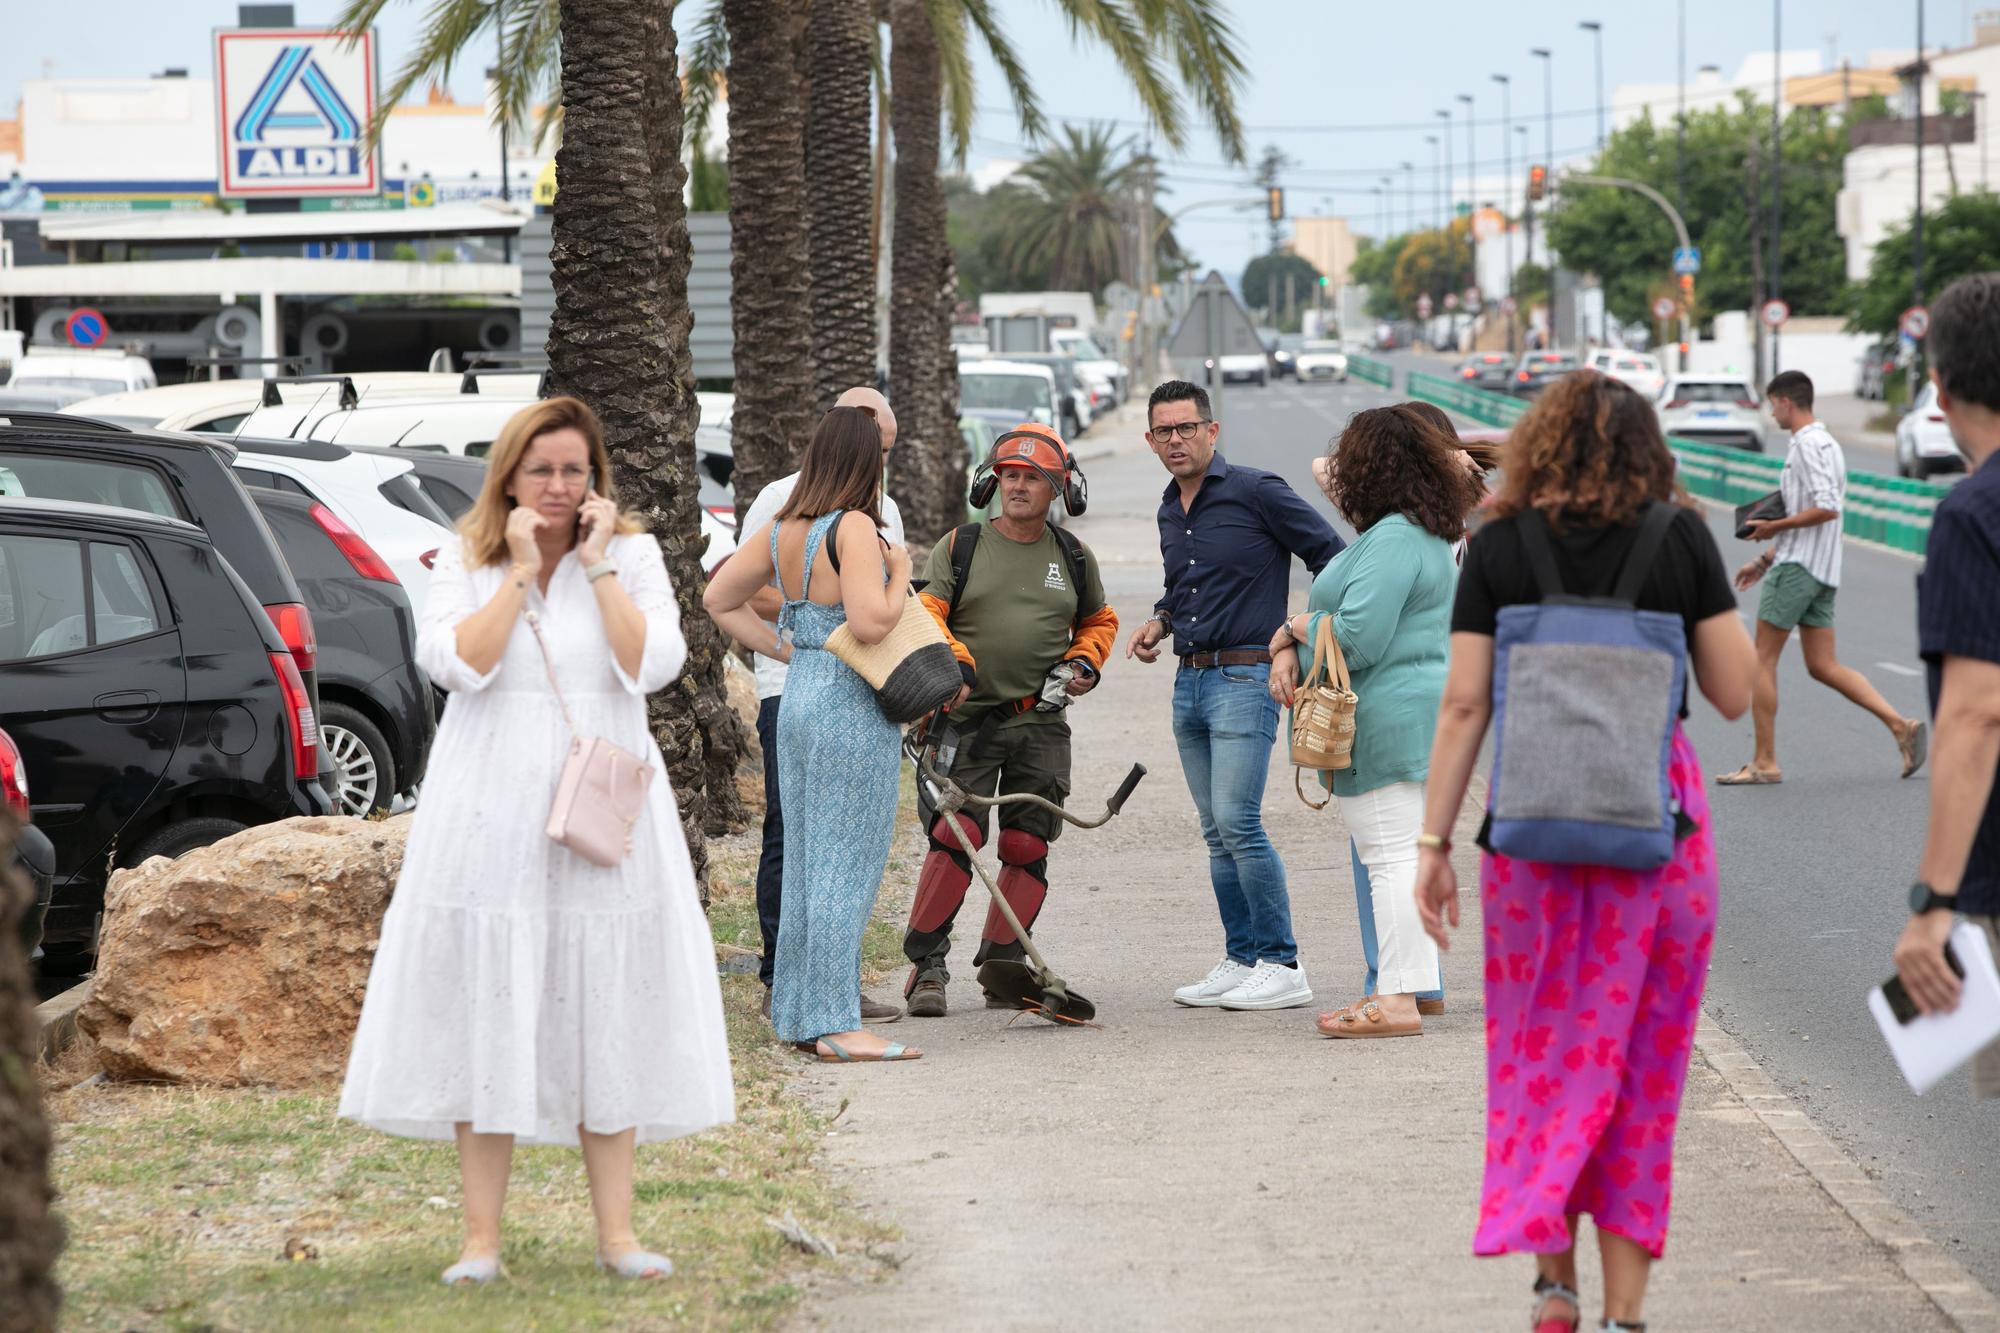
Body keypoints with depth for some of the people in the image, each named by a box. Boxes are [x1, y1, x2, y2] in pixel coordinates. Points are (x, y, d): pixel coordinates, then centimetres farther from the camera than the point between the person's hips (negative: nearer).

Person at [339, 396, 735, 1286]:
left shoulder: (632, 555, 8)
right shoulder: (465, 562, 6)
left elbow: (653, 664, -8)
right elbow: (455, 662, -11)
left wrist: (598, 565, -9)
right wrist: (519, 572, -10)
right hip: (491, 812, -1)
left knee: (607, 1018, 2)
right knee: (486, 1018, -2)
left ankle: (616, 1231, 8)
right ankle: (481, 1237, 4)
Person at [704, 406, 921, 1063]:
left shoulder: (780, 532, 8)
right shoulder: (855, 528, -16)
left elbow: (718, 599, 17)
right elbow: (871, 623, -24)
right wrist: (900, 573, -7)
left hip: (799, 697, 8)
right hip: (853, 710, -8)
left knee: (804, 861, 13)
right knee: (846, 866, -5)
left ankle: (799, 1016, 18)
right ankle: (836, 1025, -5)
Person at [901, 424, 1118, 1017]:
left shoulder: (1073, 557, 12)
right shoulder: (961, 546, 3)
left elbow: (1099, 620, 26)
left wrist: (1085, 662, 6)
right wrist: (954, 663, -19)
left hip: (1042, 725, 3)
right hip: (969, 717, -3)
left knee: (1027, 850, 3)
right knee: (955, 836, -15)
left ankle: (1002, 967, 13)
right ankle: (926, 965, -6)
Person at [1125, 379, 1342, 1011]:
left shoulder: (1256, 491, -7)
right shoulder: (1170, 511, 15)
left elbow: (1332, 557, -5)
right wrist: (1160, 622, 11)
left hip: (1245, 677, -8)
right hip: (1190, 681, 8)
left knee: (1237, 821, -15)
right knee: (1218, 833, 9)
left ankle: (1282, 966, -10)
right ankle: (1241, 960, 15)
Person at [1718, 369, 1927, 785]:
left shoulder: (1808, 445, -13)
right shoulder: (1826, 443, 20)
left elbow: (1825, 509, -24)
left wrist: (1774, 527, -15)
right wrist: (1764, 561, 26)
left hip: (1796, 568, -10)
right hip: (1820, 571, 10)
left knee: (1763, 660, -2)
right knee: (1823, 666, 7)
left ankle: (1764, 762, 0)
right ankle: (1901, 726, -3)